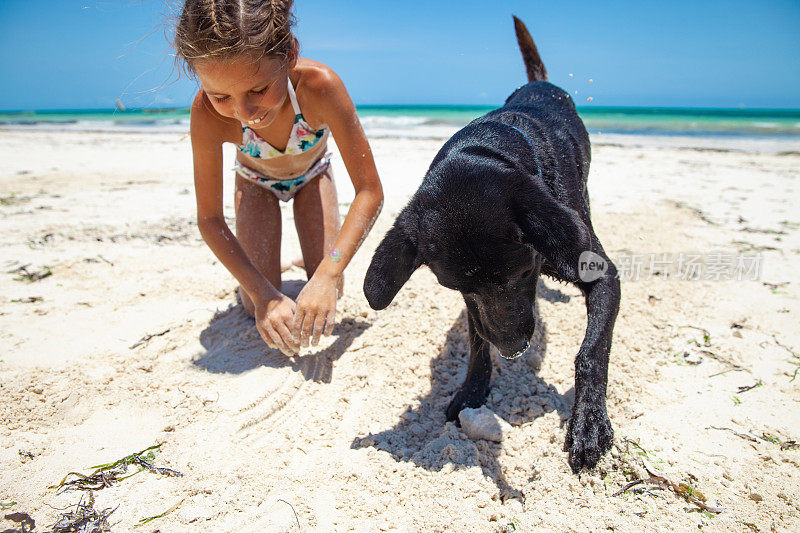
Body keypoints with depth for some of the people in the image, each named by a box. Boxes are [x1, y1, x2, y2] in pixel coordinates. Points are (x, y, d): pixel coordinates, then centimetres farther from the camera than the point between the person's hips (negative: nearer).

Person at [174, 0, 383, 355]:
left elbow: (370, 192, -37)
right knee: (257, 308, -8)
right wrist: (262, 293, -40)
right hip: (257, 181, 0)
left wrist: (327, 275, -48)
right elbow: (209, 219, -28)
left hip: (312, 175, 0)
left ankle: (315, 261, 26)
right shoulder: (207, 112, -38)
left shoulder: (320, 85, -41)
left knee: (326, 300, -7)